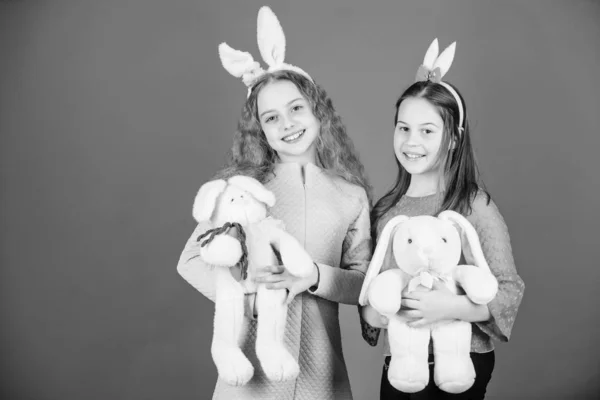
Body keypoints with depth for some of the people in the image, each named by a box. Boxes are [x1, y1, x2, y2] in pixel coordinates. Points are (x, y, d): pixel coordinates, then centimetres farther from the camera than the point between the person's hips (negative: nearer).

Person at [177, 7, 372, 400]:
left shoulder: (352, 194, 0)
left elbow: (364, 281, 2)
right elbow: (192, 261, -2)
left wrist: (314, 276, -16)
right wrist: (249, 297, -16)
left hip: (320, 364, 2)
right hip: (252, 358, -1)